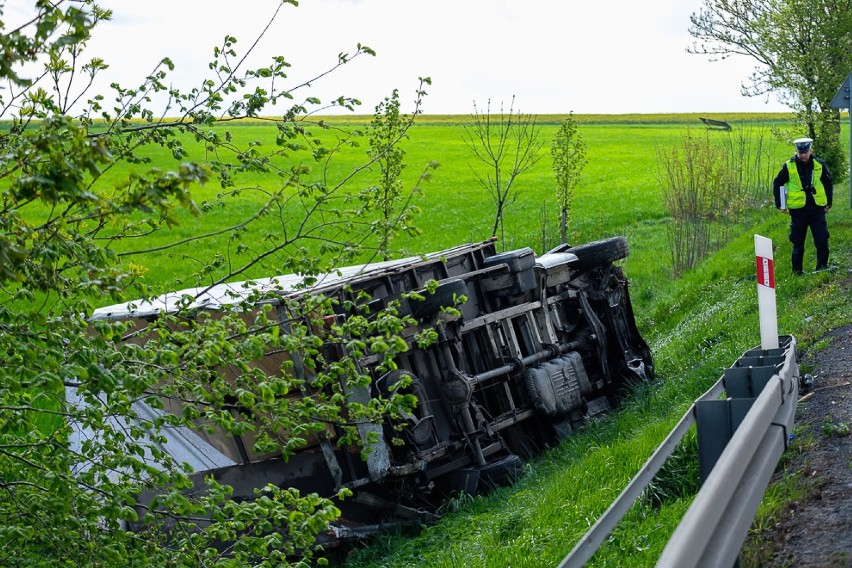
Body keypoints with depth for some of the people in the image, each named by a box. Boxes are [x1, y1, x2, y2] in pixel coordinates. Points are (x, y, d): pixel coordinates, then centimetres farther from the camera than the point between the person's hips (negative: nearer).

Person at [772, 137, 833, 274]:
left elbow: (828, 183, 16)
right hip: (798, 210, -1)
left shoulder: (819, 164, 2)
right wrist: (780, 204, 4)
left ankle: (822, 269, 9)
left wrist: (829, 203, 13)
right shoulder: (789, 166, -3)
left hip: (817, 209, 1)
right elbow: (777, 184, 7)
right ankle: (797, 272, 15)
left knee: (822, 241, -3)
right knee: (798, 244, 6)